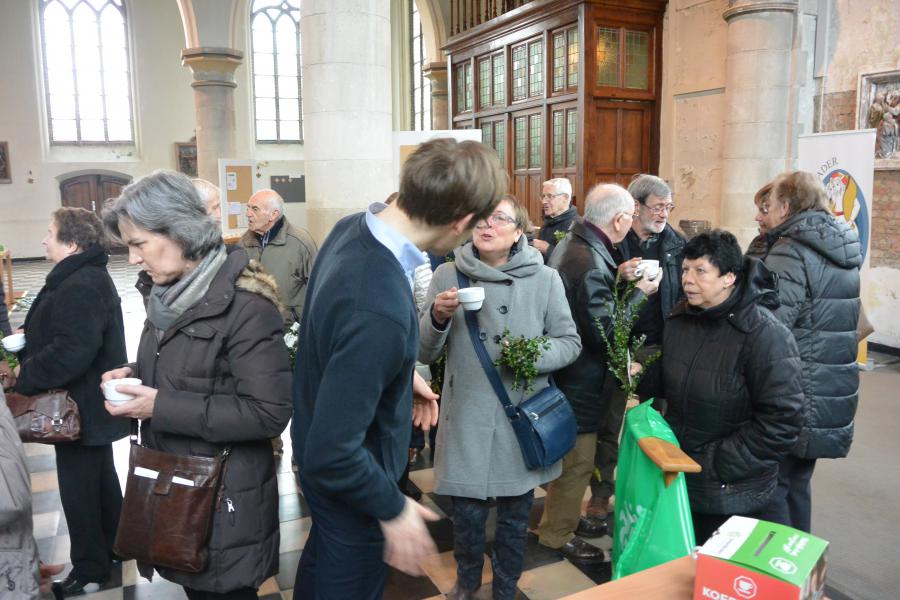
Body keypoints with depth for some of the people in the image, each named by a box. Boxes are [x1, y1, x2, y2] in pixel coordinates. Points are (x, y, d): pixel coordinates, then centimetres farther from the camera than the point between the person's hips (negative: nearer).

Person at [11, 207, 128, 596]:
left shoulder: (80, 286, -25)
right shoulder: (86, 275, 9)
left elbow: (71, 352, -32)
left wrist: (24, 376, -18)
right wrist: (28, 333, 3)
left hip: (81, 406, -11)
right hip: (92, 403, 11)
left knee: (78, 488, 4)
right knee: (101, 478, 22)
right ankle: (111, 547, 39)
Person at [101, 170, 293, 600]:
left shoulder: (244, 303, -22)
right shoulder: (171, 294, 5)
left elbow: (269, 412, -26)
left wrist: (161, 407, -24)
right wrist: (137, 374, -1)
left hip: (224, 495, -8)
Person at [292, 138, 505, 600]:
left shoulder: (353, 227, -12)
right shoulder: (380, 309, -40)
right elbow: (331, 455, -33)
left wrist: (402, 375, 6)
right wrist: (393, 509, -18)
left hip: (317, 441, 8)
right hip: (347, 476, -8)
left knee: (322, 555, 32)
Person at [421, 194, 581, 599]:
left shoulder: (544, 278, -4)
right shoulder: (448, 275, -4)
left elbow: (570, 342, 2)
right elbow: (424, 353, 0)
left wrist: (535, 356, -18)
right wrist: (439, 318, -20)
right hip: (467, 417, 0)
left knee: (515, 516, 16)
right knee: (467, 513, 11)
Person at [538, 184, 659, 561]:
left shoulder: (570, 245, 5)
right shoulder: (591, 261, -27)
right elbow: (604, 332, -26)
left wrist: (618, 280, 4)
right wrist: (639, 292, -16)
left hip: (568, 372, 10)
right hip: (581, 380, -10)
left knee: (571, 455, 25)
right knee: (577, 460, 7)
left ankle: (565, 516, 43)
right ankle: (557, 534, 25)